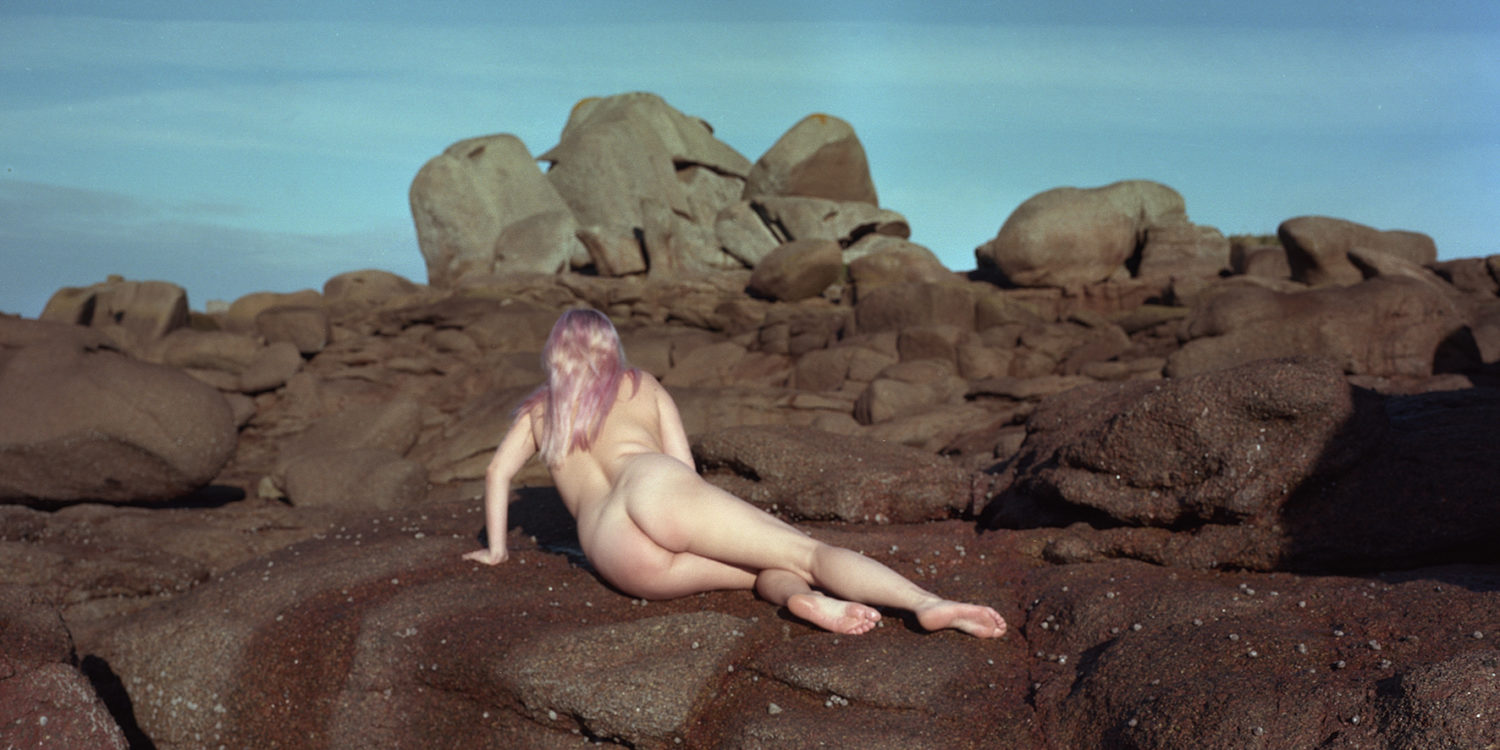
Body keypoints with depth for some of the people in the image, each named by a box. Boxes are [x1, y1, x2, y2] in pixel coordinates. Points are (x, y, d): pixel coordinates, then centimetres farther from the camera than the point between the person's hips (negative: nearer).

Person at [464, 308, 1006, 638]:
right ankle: (928, 603, -35)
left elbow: (497, 472, 31)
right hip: (654, 489, -2)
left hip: (612, 553, 2)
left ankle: (802, 598, -28)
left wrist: (496, 549, 43)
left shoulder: (539, 408, 37)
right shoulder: (641, 385, 31)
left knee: (771, 573, 11)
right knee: (807, 552, -8)